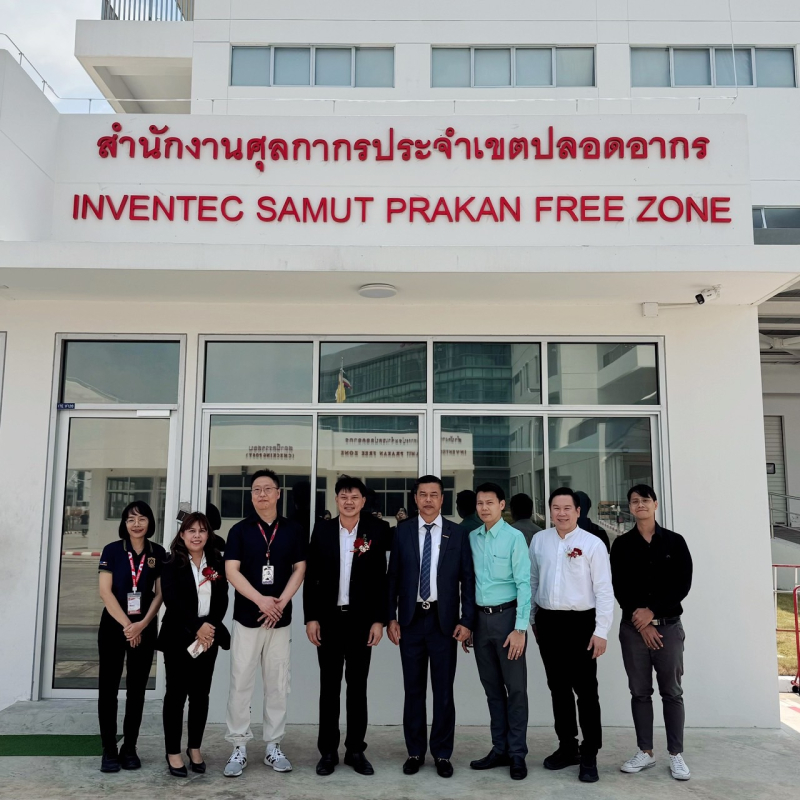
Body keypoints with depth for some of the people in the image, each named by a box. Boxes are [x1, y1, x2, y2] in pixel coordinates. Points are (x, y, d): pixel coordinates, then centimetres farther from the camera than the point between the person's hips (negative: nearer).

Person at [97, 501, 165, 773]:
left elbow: (160, 593, 1)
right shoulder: (112, 550, -2)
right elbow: (105, 592, -7)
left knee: (137, 688, 6)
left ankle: (129, 748, 15)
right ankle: (109, 750, 9)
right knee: (109, 686, 1)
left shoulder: (158, 553, 2)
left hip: (145, 628, 1)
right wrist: (126, 624, -13)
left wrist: (142, 624, -11)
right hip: (113, 625, -1)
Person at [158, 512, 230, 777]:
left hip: (209, 637, 3)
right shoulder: (171, 565, -3)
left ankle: (195, 748, 22)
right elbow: (171, 599, -13)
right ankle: (173, 752, 12)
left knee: (201, 694, 9)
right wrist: (196, 627, -19)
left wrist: (210, 626, -14)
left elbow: (222, 600, 2)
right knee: (176, 693, 3)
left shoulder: (217, 564, 6)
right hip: (178, 638, -3)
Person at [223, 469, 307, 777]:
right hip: (246, 617, -1)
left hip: (281, 619, 1)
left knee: (277, 684, 6)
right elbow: (231, 571, -5)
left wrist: (280, 602, -11)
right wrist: (262, 600, -16)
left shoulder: (294, 530, 6)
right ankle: (239, 747, 11)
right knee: (240, 683, 0)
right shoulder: (239, 530, 2)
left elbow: (300, 569, 3)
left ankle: (273, 746, 16)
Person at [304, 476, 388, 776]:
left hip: (362, 619, 0)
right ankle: (328, 751, 19)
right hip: (329, 618, 1)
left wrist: (379, 620, -5)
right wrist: (311, 618, -4)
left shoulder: (374, 532, -1)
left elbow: (380, 579, 0)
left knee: (358, 686, 8)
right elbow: (311, 576, 1)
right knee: (329, 685, 9)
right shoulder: (322, 529, 1)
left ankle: (356, 750, 19)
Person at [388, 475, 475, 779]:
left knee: (444, 690, 7)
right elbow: (393, 576, 3)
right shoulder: (402, 531, 3)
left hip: (444, 620, -1)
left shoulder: (458, 533, 1)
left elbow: (467, 579, 1)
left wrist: (466, 620, -5)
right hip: (410, 619, 1)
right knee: (413, 689, 9)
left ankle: (442, 753, 20)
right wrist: (391, 617, -2)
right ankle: (415, 751, 23)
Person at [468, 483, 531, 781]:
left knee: (515, 687, 4)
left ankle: (517, 754, 15)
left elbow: (524, 584, -12)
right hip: (481, 618, 5)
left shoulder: (514, 537, -10)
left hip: (507, 616, -5)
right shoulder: (472, 538, 6)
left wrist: (520, 628, -16)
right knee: (492, 688, 14)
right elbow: (469, 580, 9)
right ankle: (499, 750, 25)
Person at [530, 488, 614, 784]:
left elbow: (604, 590, -8)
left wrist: (601, 631, -11)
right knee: (558, 688, 14)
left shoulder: (592, 543, -8)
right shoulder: (539, 540, 5)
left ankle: (589, 756, 14)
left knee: (585, 690, 1)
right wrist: (532, 619, 14)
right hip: (548, 621, 4)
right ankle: (567, 747, 29)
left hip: (580, 622, -4)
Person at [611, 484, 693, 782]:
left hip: (668, 625, -1)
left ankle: (676, 755, 13)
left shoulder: (674, 541, 2)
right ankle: (645, 752, 17)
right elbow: (619, 588, -1)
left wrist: (652, 612, -12)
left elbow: (683, 584, -4)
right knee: (640, 691, 7)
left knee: (671, 691, 4)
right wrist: (640, 621, -9)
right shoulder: (622, 544, 3)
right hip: (633, 627, 1)